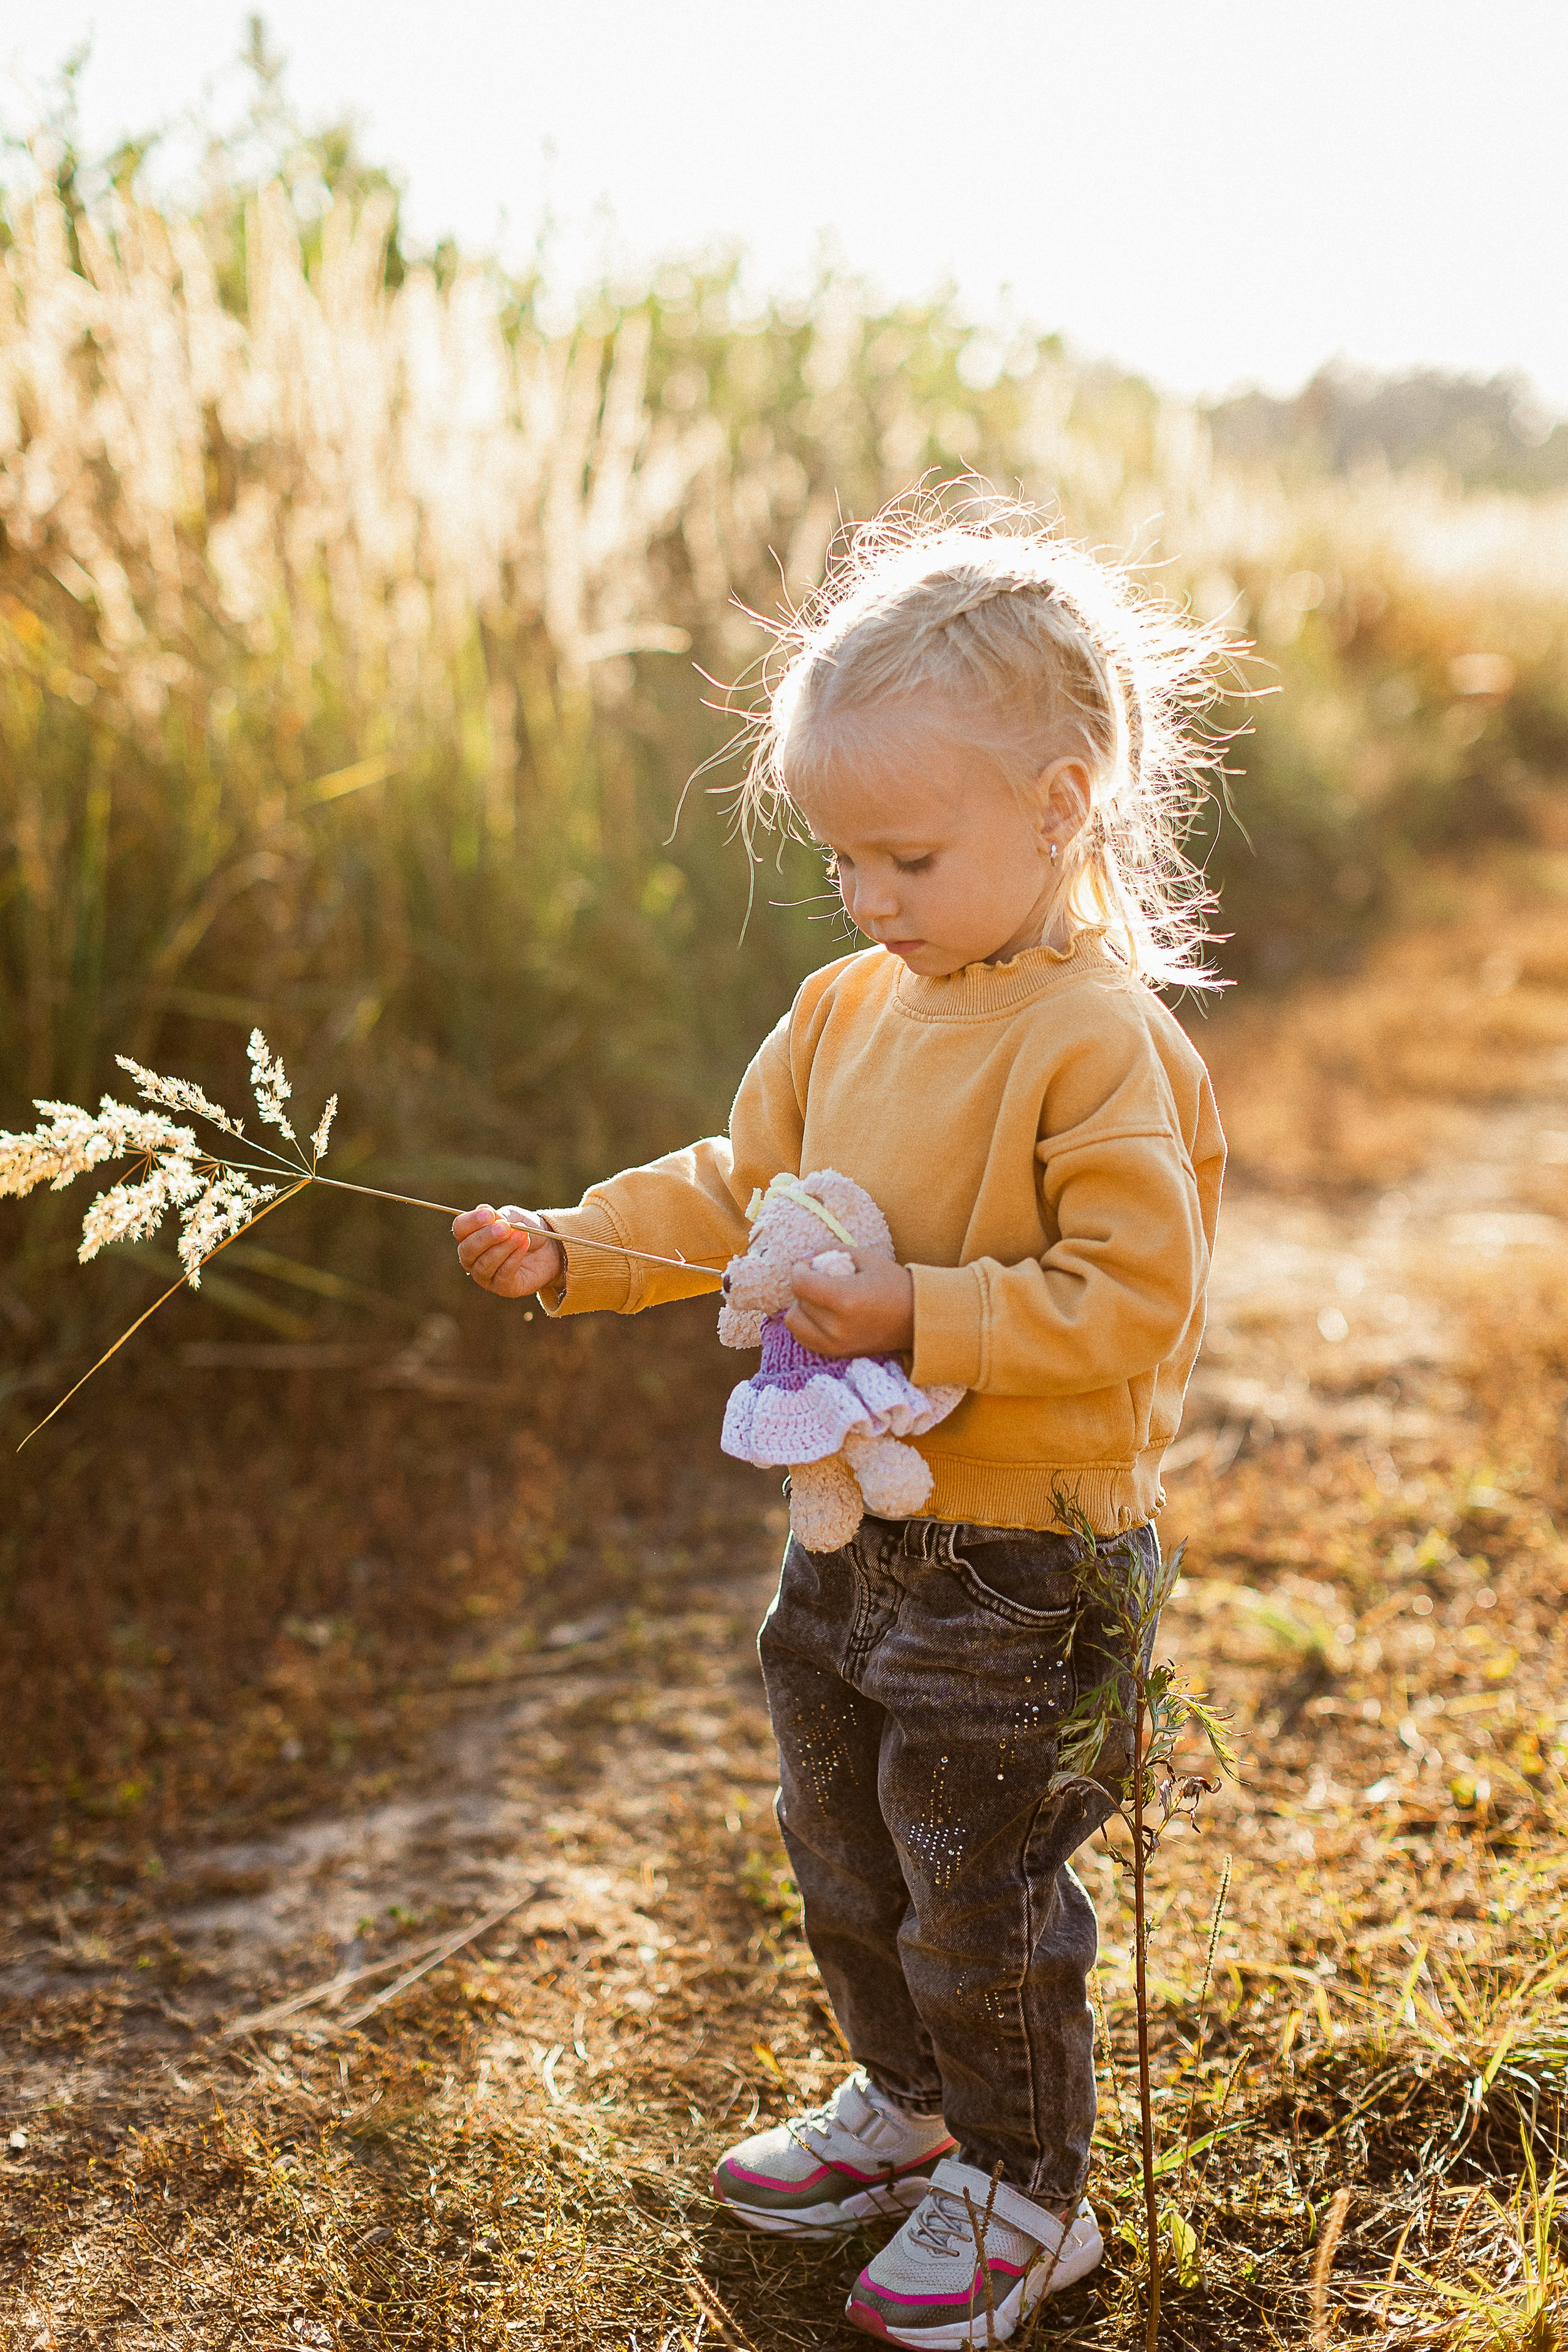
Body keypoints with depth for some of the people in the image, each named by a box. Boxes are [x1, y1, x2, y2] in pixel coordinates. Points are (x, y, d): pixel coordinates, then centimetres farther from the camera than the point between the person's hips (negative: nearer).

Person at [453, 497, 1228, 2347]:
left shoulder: (1103, 1045, -21)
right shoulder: (848, 1008, 3)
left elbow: (1130, 1298, -24)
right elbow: (740, 1189, 12)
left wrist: (918, 1318, -28)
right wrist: (574, 1247, 1)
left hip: (1021, 1554, -8)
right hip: (850, 1528, 8)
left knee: (977, 1888, 7)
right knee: (843, 1850, 23)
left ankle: (1021, 2192, 30)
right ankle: (909, 2103, 47)